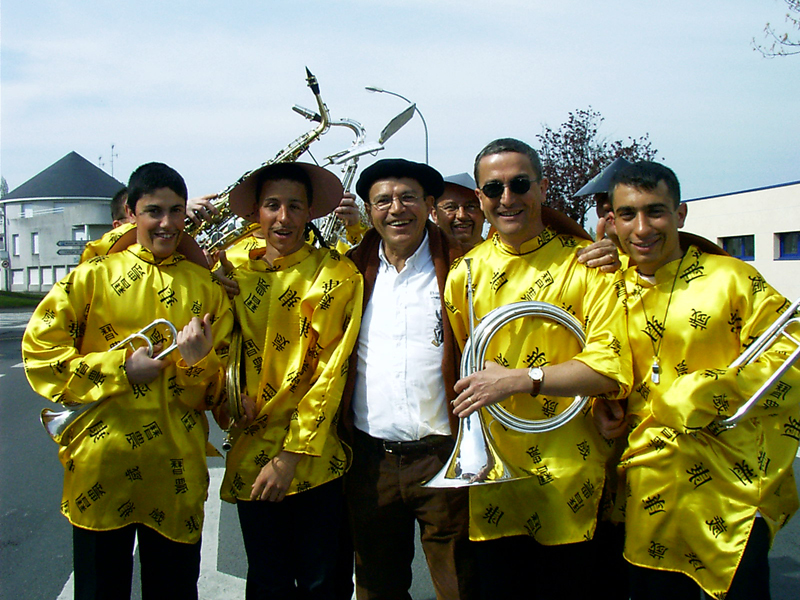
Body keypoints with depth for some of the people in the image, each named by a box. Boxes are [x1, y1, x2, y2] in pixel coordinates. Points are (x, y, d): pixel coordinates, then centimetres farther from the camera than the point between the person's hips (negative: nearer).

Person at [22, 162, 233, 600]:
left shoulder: (207, 286, 8)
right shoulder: (94, 276, 2)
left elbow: (219, 390, 9)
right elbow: (39, 350, -2)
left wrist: (200, 362, -13)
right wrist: (120, 366, -10)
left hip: (177, 474, 2)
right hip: (100, 469, -1)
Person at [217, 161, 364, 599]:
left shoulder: (335, 274, -7)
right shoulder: (234, 271, 4)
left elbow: (331, 370, -10)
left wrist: (292, 455, -14)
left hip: (315, 460, -2)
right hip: (252, 457, 3)